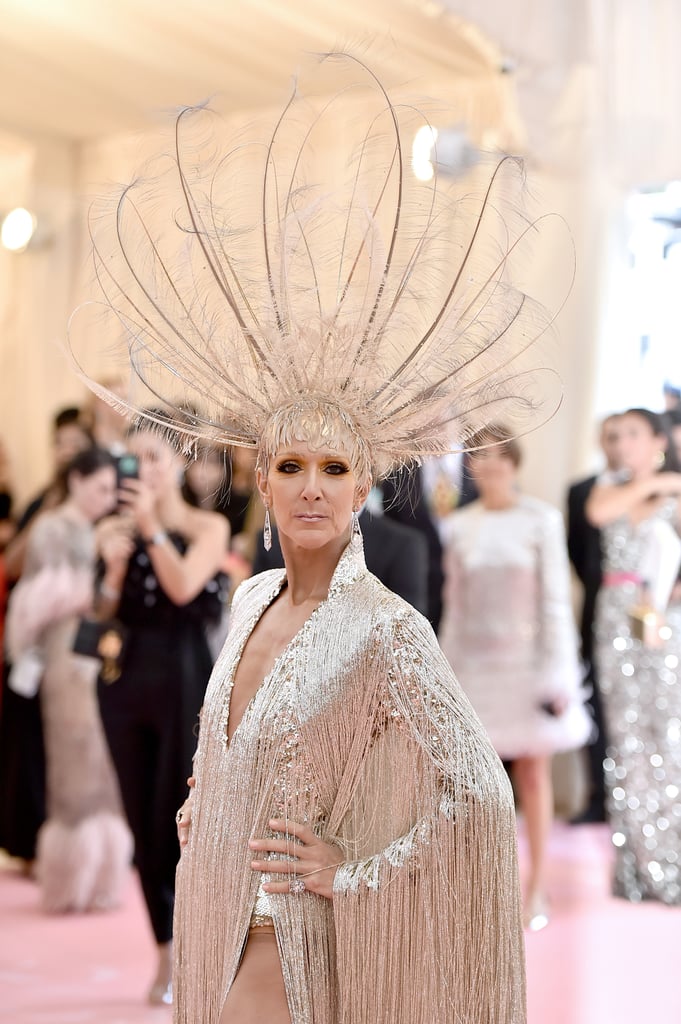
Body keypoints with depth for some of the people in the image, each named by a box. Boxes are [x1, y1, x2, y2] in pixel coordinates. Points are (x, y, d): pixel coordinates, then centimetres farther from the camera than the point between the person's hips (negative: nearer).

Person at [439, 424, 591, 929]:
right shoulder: (458, 526, 5)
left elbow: (556, 598, -4)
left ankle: (537, 887, 12)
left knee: (533, 773, 3)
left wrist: (557, 674, -7)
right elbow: (455, 603, 10)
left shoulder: (542, 519, -4)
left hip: (527, 659, -2)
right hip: (474, 661, 3)